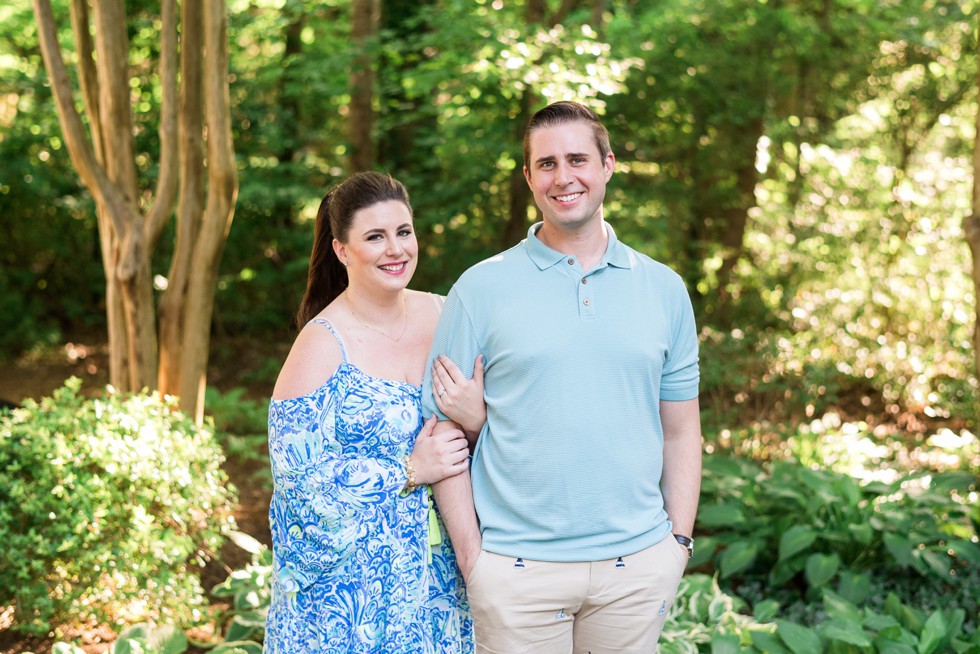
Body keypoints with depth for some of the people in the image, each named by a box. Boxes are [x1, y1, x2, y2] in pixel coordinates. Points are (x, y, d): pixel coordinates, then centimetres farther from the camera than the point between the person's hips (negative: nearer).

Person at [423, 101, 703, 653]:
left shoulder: (664, 289, 7)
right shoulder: (480, 289, -1)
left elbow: (681, 430, 11)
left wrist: (680, 539, 4)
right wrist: (470, 556, -6)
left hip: (638, 564, 2)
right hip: (518, 567, -2)